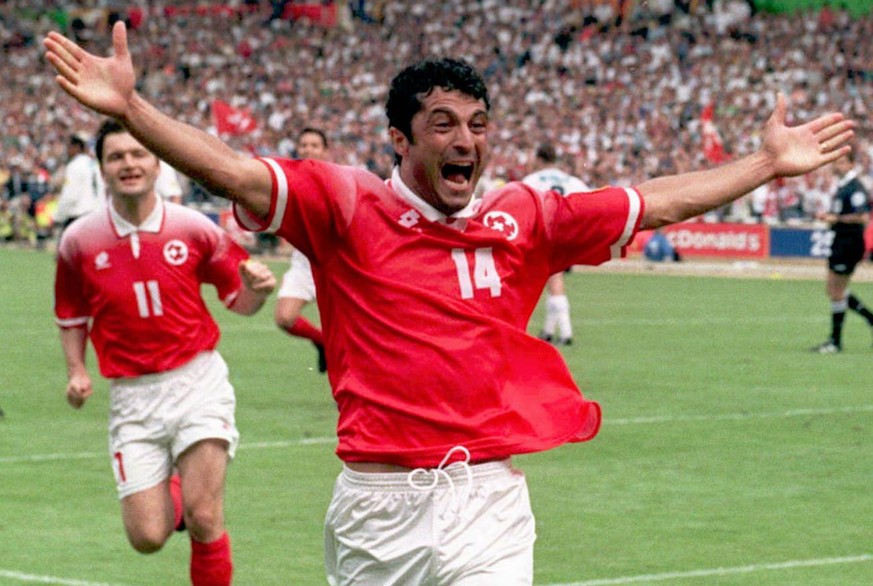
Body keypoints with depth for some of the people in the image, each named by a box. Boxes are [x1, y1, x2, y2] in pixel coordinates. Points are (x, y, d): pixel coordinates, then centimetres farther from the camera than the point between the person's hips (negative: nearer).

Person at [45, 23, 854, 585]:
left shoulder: (523, 216, 8)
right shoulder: (347, 204, -1)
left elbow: (658, 204, 15)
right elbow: (236, 174, -12)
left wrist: (767, 162, 16)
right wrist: (129, 109, -24)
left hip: (487, 498, 1)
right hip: (377, 499, -1)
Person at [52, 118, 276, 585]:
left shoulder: (193, 228, -2)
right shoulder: (79, 241, 0)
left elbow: (240, 301, 7)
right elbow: (71, 315, 15)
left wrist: (258, 287, -15)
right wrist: (76, 370, 0)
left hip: (198, 381, -1)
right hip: (132, 395, 1)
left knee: (203, 519, -13)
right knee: (147, 538, -3)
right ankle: (171, 493, 33)